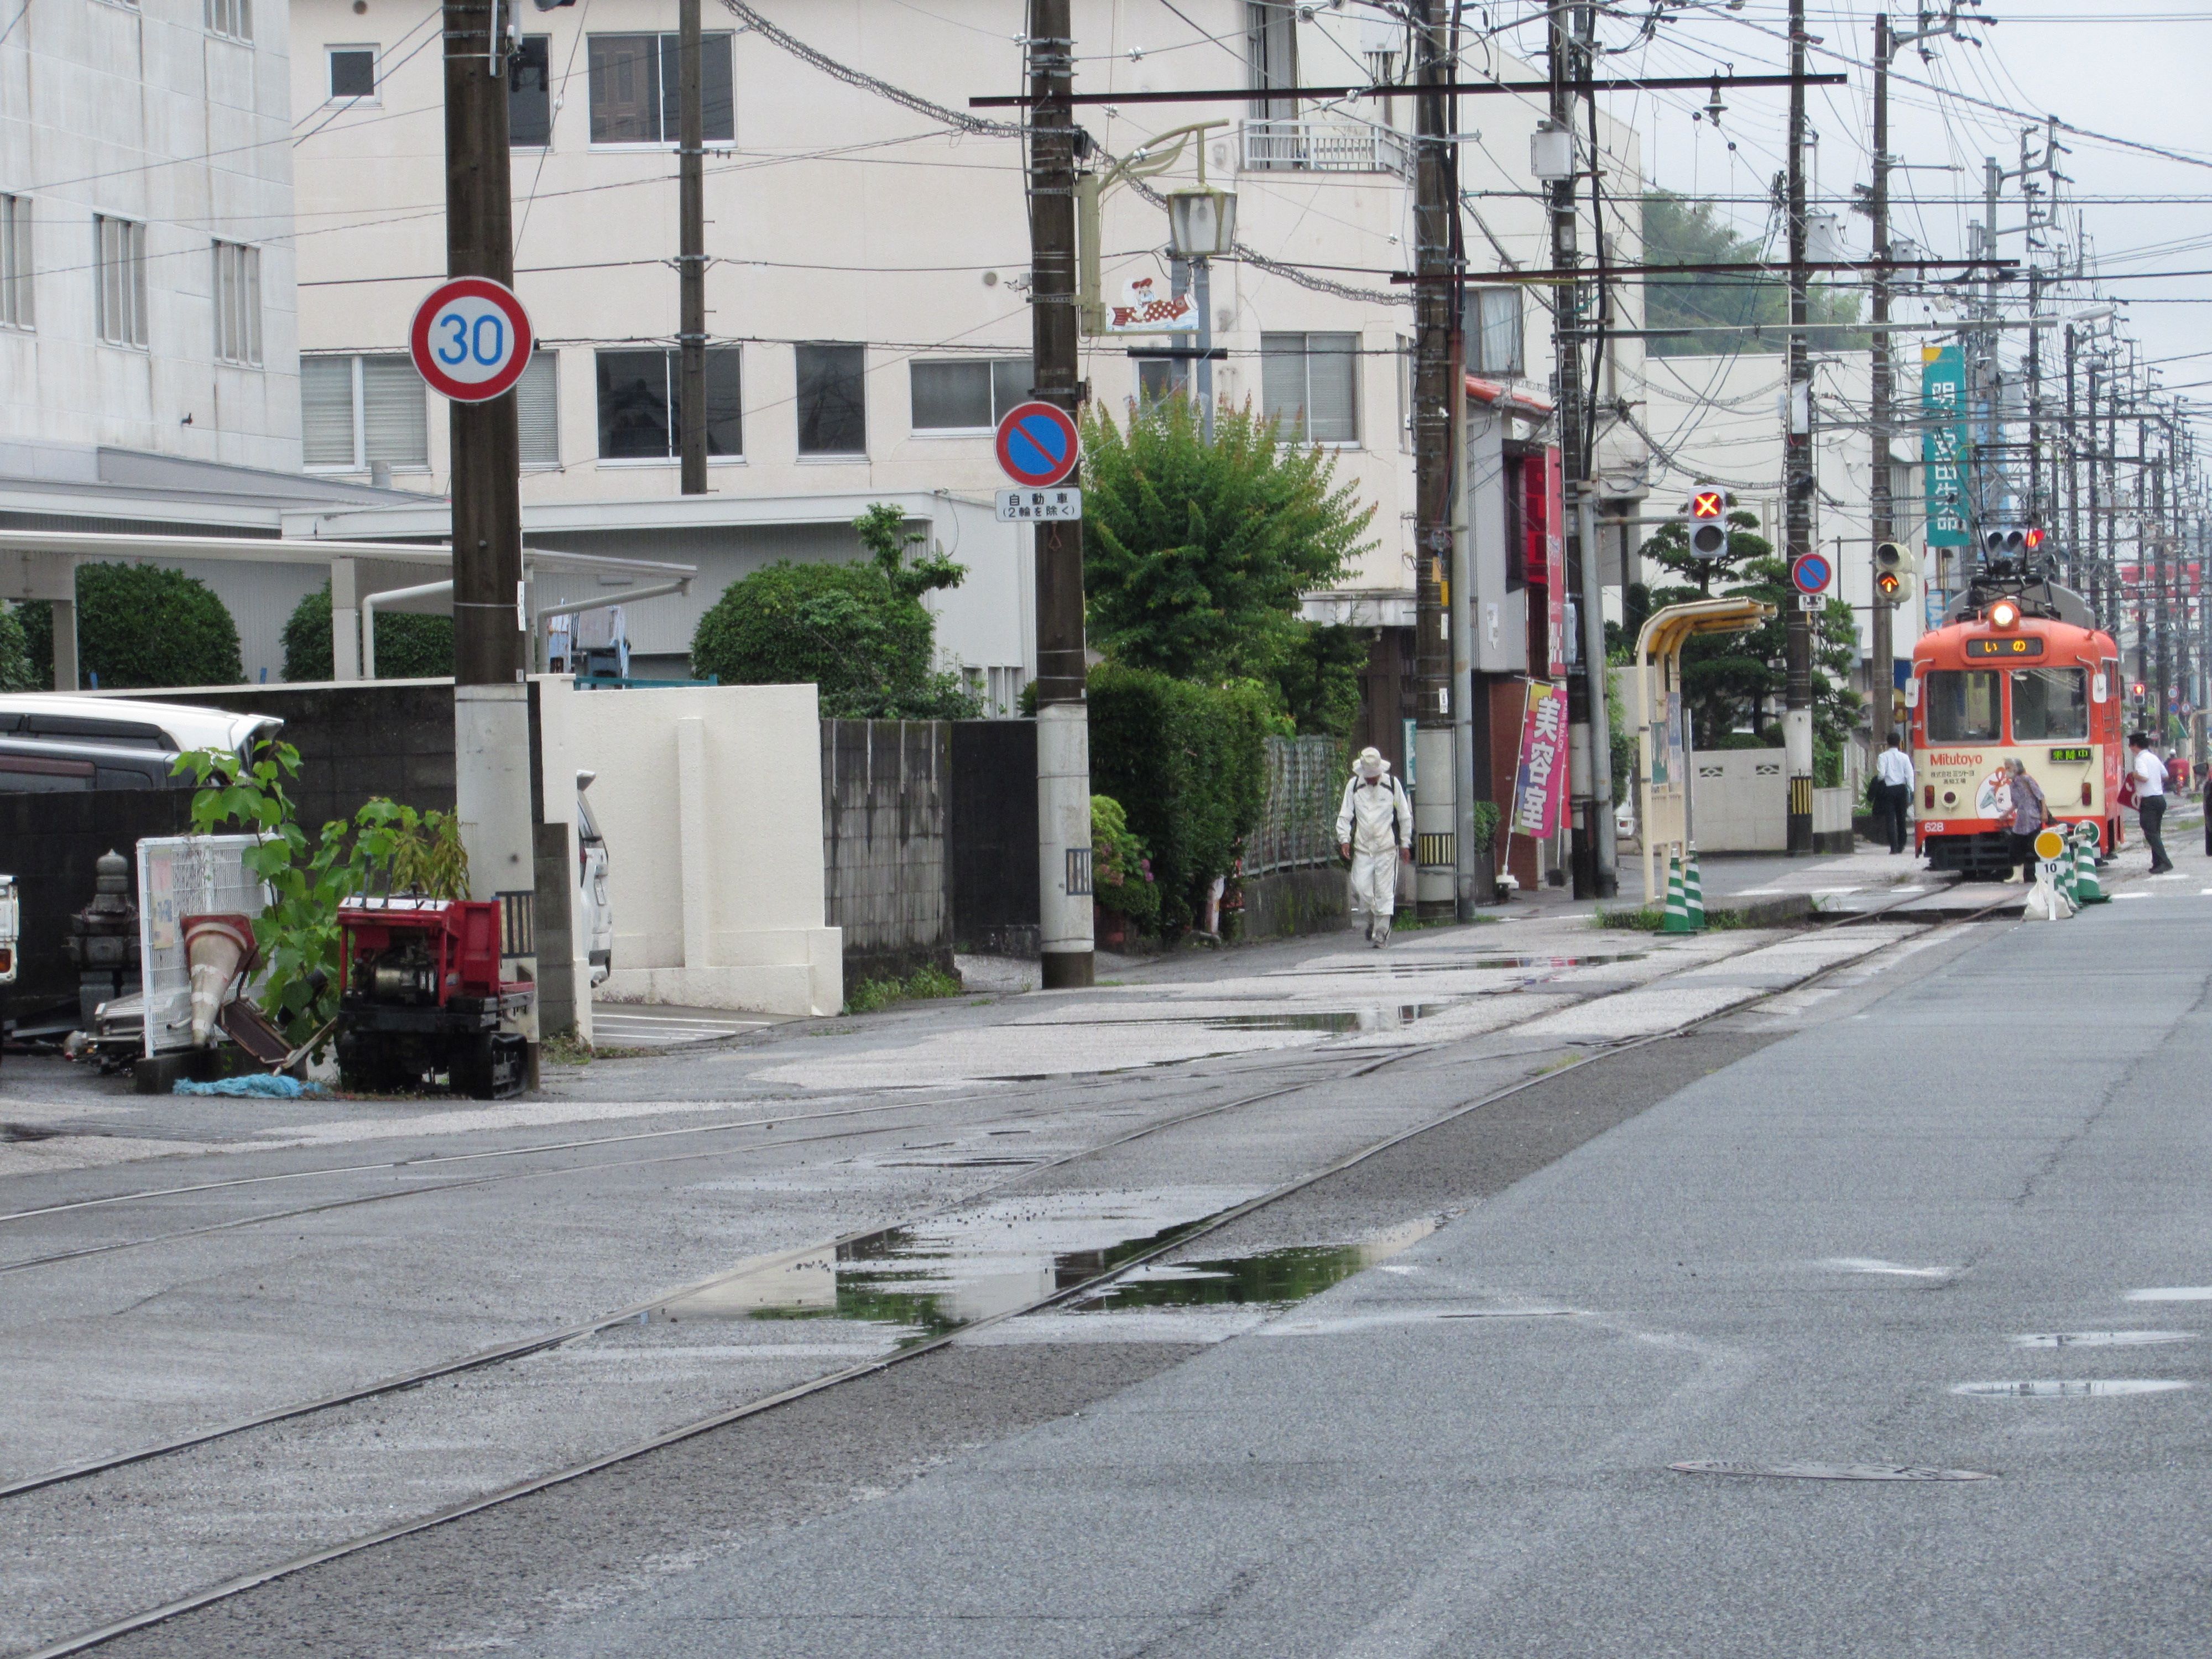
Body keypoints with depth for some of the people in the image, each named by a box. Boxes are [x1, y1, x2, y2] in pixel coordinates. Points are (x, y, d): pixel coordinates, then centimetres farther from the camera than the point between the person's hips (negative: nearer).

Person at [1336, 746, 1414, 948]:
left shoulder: (1392, 784, 2)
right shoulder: (1354, 786, 4)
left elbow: (1405, 816, 9)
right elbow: (1345, 816, 7)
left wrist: (1405, 843, 8)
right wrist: (1344, 839, -6)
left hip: (1387, 848, -1)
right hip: (1362, 848, 1)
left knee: (1384, 892, -4)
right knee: (1361, 889, -5)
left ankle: (1381, 933, 2)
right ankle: (1373, 920, 21)